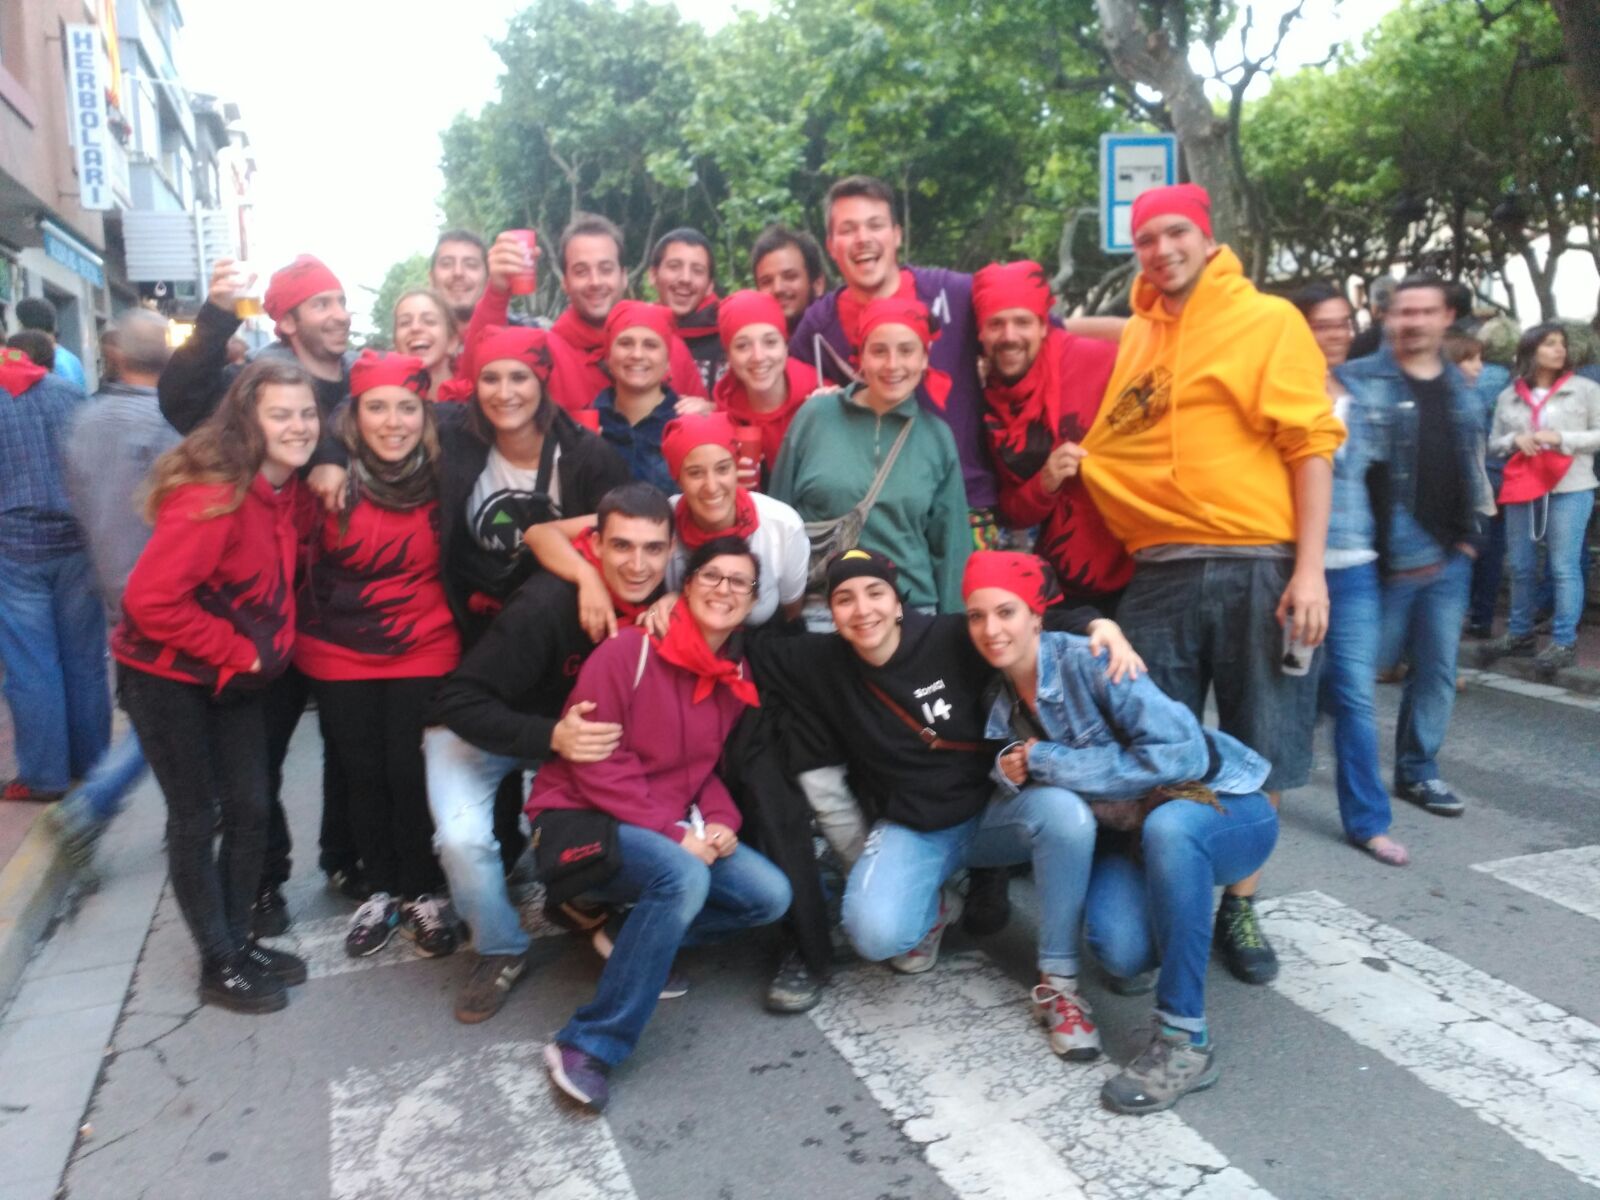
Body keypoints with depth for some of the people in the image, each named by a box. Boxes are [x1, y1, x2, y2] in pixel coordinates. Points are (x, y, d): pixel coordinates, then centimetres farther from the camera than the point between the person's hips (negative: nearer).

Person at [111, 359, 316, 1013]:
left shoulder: (284, 486, -2)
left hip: (236, 676, 7)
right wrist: (236, 651, -20)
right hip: (167, 677, -7)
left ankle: (239, 940, 28)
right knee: (196, 817, 4)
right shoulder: (212, 496, -28)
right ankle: (218, 966, 18)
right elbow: (150, 599, -30)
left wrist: (263, 647, 1)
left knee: (250, 809, 11)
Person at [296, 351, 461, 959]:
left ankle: (422, 893, 21)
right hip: (339, 655, 1)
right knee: (362, 773, 11)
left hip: (423, 651, 0)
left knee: (409, 771, 1)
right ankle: (381, 890, 30)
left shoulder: (440, 476, -6)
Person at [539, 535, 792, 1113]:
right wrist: (672, 834, -21)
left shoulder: (736, 677, 6)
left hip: (673, 829, 7)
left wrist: (720, 822, -8)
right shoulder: (630, 650, -15)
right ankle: (589, 1045, -23)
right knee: (684, 877, -34)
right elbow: (595, 760, -18)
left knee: (770, 895, -10)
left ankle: (636, 934, 4)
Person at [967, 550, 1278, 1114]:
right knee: (1121, 952, -26)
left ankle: (1184, 1041, -26)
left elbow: (1182, 754, -31)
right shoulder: (1002, 705, -2)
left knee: (1166, 824, -39)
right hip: (1134, 830, 5)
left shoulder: (1087, 660, -21)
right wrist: (1010, 777, -16)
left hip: (1225, 807, -4)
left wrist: (1046, 763, -25)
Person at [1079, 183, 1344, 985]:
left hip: (1258, 566, -3)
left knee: (1256, 751, 6)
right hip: (1159, 573, 3)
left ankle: (1238, 905, 24)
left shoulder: (1270, 320, 2)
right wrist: (1066, 465, -2)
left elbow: (1311, 444, -4)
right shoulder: (1131, 339, 13)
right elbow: (1108, 445, 21)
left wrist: (1309, 567, -12)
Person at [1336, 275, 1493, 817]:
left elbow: (1472, 466, 20)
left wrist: (1468, 535, 14)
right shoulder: (1358, 380, -8)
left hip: (1449, 560, 6)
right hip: (1387, 558, -6)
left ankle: (1418, 770, 22)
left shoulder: (1459, 387, 13)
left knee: (1438, 671, 9)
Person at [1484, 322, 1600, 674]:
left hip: (1569, 490, -3)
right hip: (1521, 490, 3)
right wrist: (1514, 439, -6)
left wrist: (1561, 438, -13)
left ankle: (1564, 642, 2)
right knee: (1521, 567, 10)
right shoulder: (1509, 395, 9)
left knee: (1564, 567, -5)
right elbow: (1493, 443, 14)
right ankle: (1520, 635, 22)